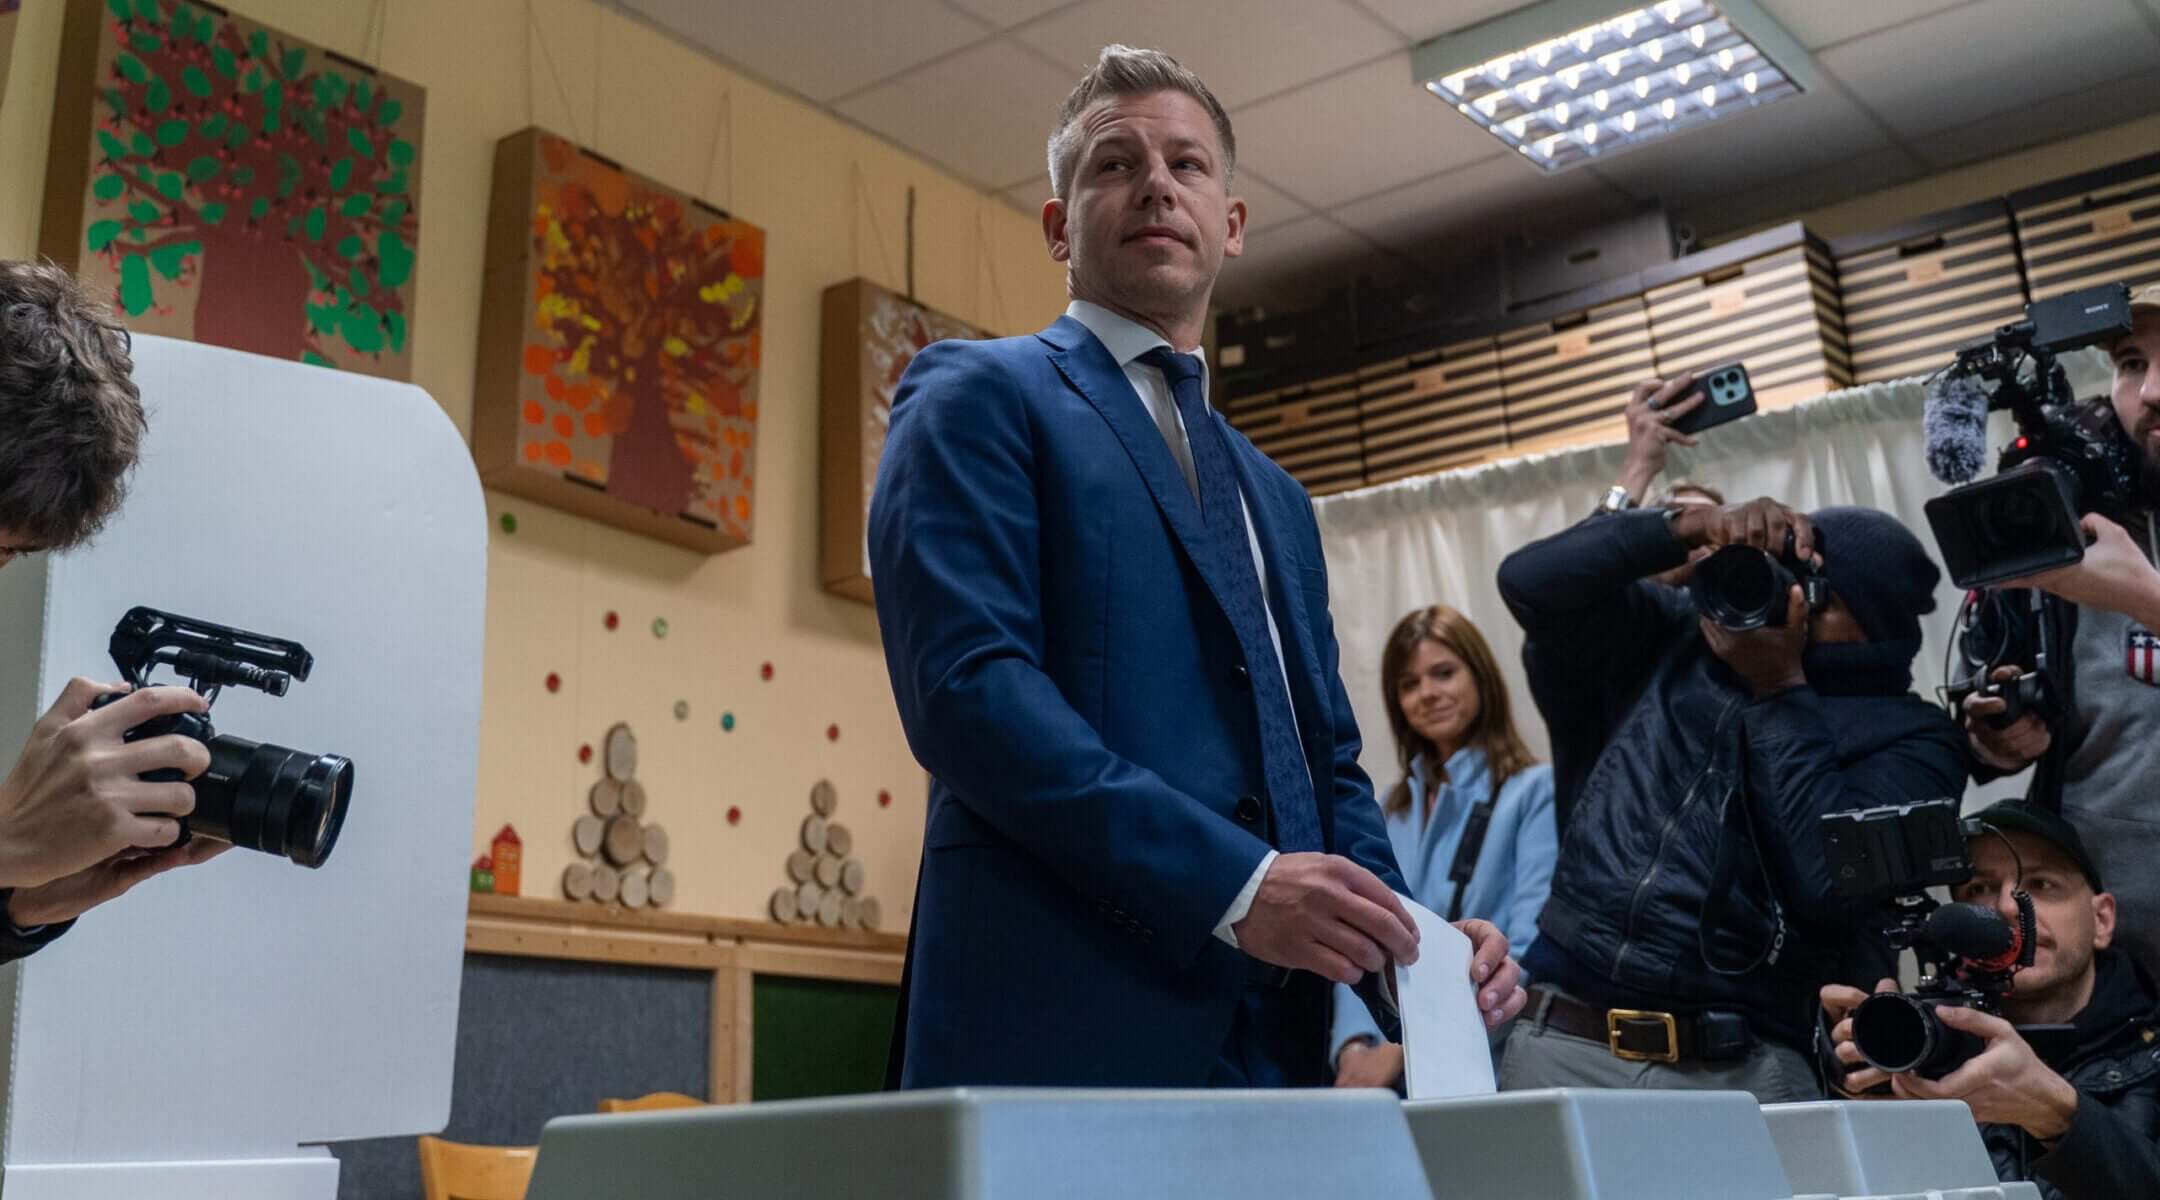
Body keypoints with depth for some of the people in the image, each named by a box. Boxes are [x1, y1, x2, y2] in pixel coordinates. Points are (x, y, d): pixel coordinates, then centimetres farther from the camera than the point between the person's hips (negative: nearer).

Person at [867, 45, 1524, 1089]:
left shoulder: (1276, 499, 23)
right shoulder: (976, 396, 2)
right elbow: (964, 682, -13)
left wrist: (1406, 943, 1)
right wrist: (1231, 885, -19)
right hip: (1062, 1022, -6)